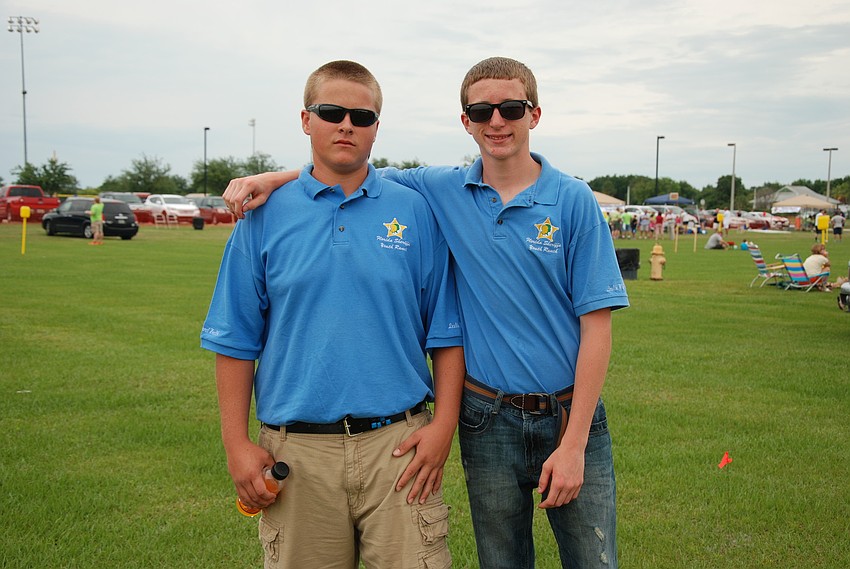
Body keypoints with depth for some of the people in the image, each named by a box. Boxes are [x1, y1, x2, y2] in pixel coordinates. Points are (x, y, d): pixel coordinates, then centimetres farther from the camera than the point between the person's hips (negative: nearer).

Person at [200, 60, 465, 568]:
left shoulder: (415, 210, 3)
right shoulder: (265, 216, 3)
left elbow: (446, 333, 5)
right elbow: (235, 341, 5)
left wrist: (444, 423, -4)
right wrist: (237, 444, -1)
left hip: (400, 446, 0)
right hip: (297, 450, 1)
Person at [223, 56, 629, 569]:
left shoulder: (573, 200, -5)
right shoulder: (442, 192, 2)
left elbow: (596, 326, -7)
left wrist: (573, 444, -12)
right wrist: (273, 177, -5)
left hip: (569, 414, -1)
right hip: (488, 421, 2)